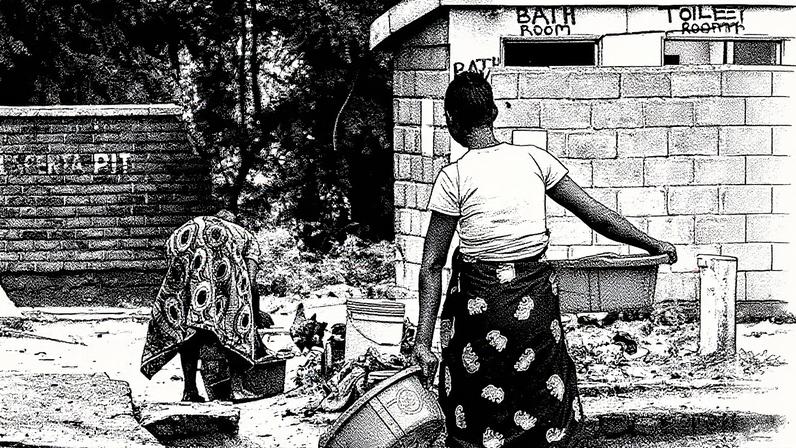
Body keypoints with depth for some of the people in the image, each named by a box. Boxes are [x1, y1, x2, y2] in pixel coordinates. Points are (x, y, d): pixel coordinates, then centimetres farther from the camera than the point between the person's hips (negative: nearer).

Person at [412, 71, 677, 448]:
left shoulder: (454, 177, -8)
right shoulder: (534, 159, -1)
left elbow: (432, 264, -8)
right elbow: (599, 217, 2)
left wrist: (423, 338, -5)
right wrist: (652, 244, 16)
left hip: (478, 301, -3)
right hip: (535, 297, 3)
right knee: (546, 409, 16)